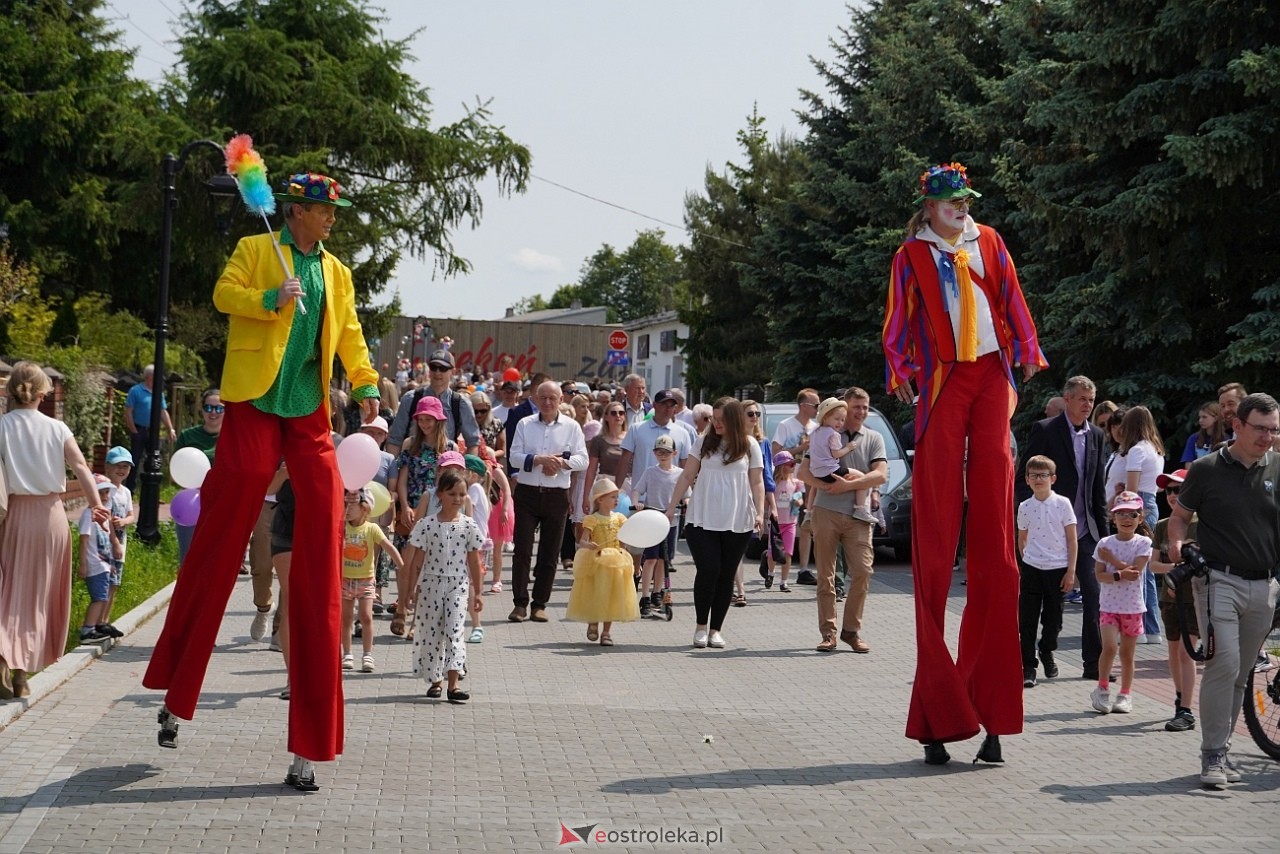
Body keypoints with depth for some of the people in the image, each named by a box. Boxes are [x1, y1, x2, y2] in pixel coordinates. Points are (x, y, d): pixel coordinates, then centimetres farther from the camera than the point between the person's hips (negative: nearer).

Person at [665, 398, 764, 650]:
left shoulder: (749, 445, 4)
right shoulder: (704, 442, 5)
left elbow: (757, 482, 4)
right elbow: (687, 476, 7)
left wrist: (759, 513, -7)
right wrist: (672, 507, 3)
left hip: (737, 523, 0)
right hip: (702, 520, 0)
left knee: (726, 575, 5)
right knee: (708, 570, -9)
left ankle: (716, 629, 13)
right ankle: (701, 626, 7)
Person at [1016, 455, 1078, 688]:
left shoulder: (1062, 504, -4)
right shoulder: (1025, 507, 2)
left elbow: (1072, 539, -2)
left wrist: (1071, 571, -5)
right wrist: (1026, 561, 7)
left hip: (1058, 569, -1)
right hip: (1031, 569, 1)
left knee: (1053, 617, 11)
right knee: (1027, 619, -2)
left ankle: (1047, 651, 37)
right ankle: (1027, 667, 3)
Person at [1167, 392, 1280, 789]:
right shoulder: (1207, 469, -1)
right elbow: (1180, 515, 8)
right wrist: (1177, 543, -12)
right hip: (1220, 580, -4)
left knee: (1240, 674, 9)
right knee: (1224, 664, -15)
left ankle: (1221, 748, 19)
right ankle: (1213, 753, -8)